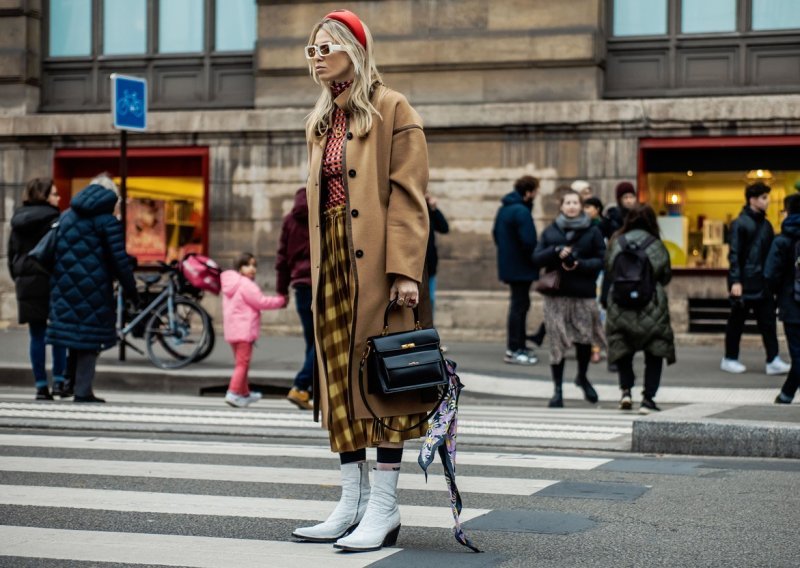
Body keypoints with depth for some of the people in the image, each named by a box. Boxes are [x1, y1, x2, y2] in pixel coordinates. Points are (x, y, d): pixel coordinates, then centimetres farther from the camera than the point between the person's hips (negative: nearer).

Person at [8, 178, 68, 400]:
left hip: (27, 283, 5)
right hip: (51, 281, -5)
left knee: (36, 335, 6)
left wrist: (17, 278, 19)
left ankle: (41, 386, 5)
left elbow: (12, 253, 14)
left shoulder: (18, 219, 11)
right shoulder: (54, 220, -8)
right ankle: (59, 381, 4)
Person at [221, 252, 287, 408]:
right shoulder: (246, 284, -15)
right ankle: (233, 393, -17)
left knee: (241, 362, 20)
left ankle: (245, 393, 30)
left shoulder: (231, 284, 17)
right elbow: (261, 302, -14)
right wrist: (281, 300, -4)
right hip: (244, 330, -10)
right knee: (243, 363, -9)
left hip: (232, 331, 10)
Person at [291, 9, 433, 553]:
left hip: (376, 264, -7)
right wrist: (315, 272, 13)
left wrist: (405, 269, -20)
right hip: (332, 263, 7)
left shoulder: (392, 111, -3)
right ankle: (354, 503, 15)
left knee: (380, 378, -5)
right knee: (339, 381, 7)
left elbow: (408, 197, -11)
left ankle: (384, 511, -1)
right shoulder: (320, 123, 19)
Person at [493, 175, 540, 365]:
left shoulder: (504, 208, 11)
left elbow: (496, 234, 19)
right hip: (521, 267, -9)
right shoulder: (521, 211, -20)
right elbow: (528, 241, -24)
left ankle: (518, 347, 22)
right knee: (519, 305, -4)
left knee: (519, 304, 16)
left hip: (508, 264, 9)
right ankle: (514, 351, -1)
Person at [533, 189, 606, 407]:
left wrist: (580, 265, -15)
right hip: (556, 294, 1)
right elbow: (537, 258, 5)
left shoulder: (593, 232, 6)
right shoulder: (550, 231, 11)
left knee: (584, 338, -1)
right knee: (557, 342, -2)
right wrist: (556, 252, -12)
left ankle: (582, 377, 28)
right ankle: (557, 390, 6)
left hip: (584, 294, -1)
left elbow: (602, 260, 0)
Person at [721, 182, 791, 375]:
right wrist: (735, 281, -19)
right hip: (744, 283, -7)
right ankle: (730, 359, 16)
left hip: (763, 283, 7)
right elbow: (734, 254, -13)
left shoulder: (765, 224, 12)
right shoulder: (740, 223, -9)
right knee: (737, 321, 4)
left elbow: (771, 252, 15)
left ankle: (773, 361, 2)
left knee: (768, 321, 2)